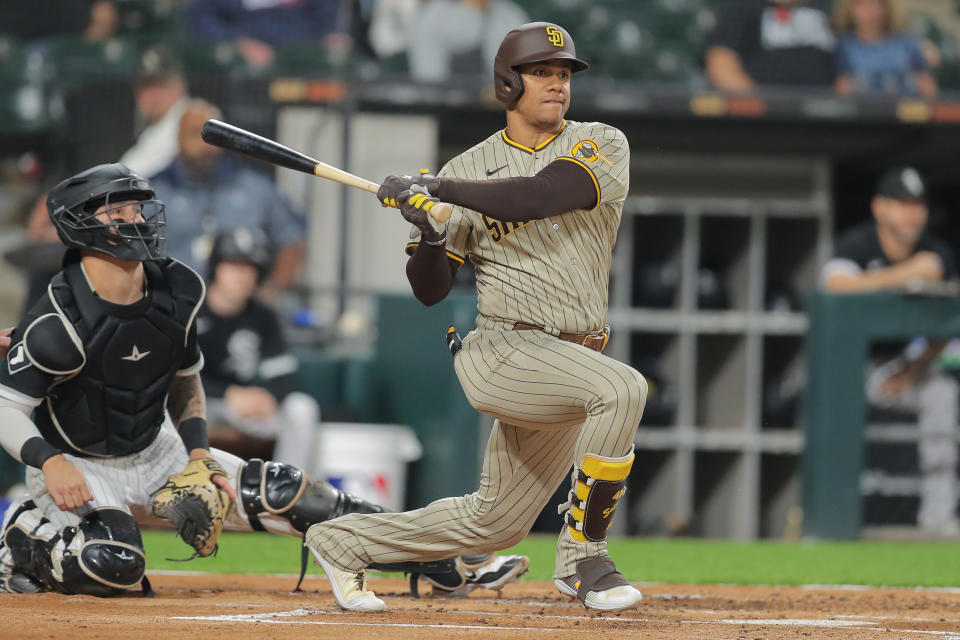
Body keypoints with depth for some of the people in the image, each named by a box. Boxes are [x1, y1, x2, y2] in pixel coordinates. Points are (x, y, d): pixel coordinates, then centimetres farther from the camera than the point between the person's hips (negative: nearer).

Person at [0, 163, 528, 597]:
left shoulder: (175, 294, -5)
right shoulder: (60, 323, -24)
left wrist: (197, 452, -3)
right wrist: (50, 462, -37)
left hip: (156, 452, 6)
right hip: (78, 468, -6)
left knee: (287, 494, -5)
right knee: (116, 566, -35)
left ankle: (450, 565, -3)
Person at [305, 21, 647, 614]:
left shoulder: (602, 146, 2)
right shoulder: (471, 169, 4)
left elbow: (544, 195, -19)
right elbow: (430, 290, 5)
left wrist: (439, 190, -19)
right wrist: (430, 235, -16)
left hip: (573, 360, 3)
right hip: (504, 350, -3)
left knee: (495, 523, 11)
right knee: (622, 388, -31)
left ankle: (345, 543, 30)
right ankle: (584, 555, -20)